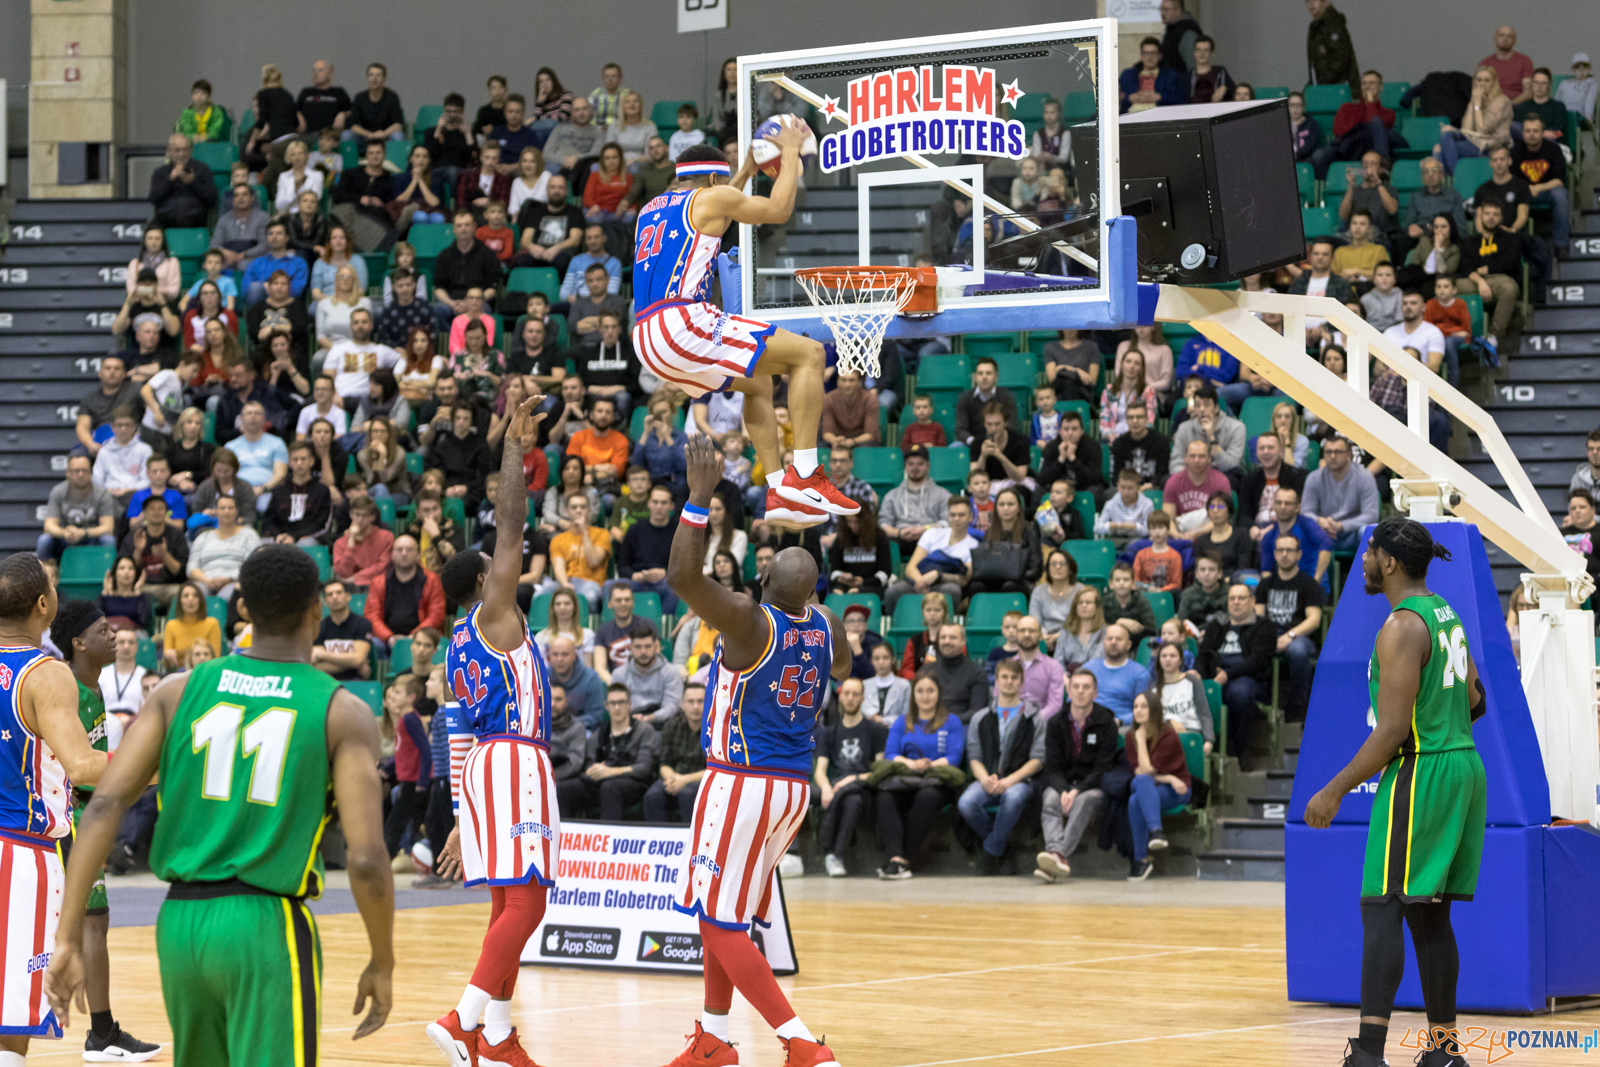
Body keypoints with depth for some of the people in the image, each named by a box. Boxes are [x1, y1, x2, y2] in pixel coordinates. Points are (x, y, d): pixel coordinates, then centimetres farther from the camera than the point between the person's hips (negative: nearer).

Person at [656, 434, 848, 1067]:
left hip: (742, 784, -8)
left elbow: (683, 576, -30)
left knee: (721, 922, -4)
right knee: (720, 912, 21)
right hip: (795, 785, 8)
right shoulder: (827, 629, 2)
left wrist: (699, 496, -25)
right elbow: (842, 668, 26)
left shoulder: (749, 622, -20)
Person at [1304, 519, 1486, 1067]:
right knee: (1429, 917, 14)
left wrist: (1335, 791, -16)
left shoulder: (1402, 627, -16)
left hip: (1419, 772, -9)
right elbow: (1475, 701, 19)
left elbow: (1392, 731, -20)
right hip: (1463, 765, 10)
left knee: (1382, 909, -10)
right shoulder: (1446, 613, 13)